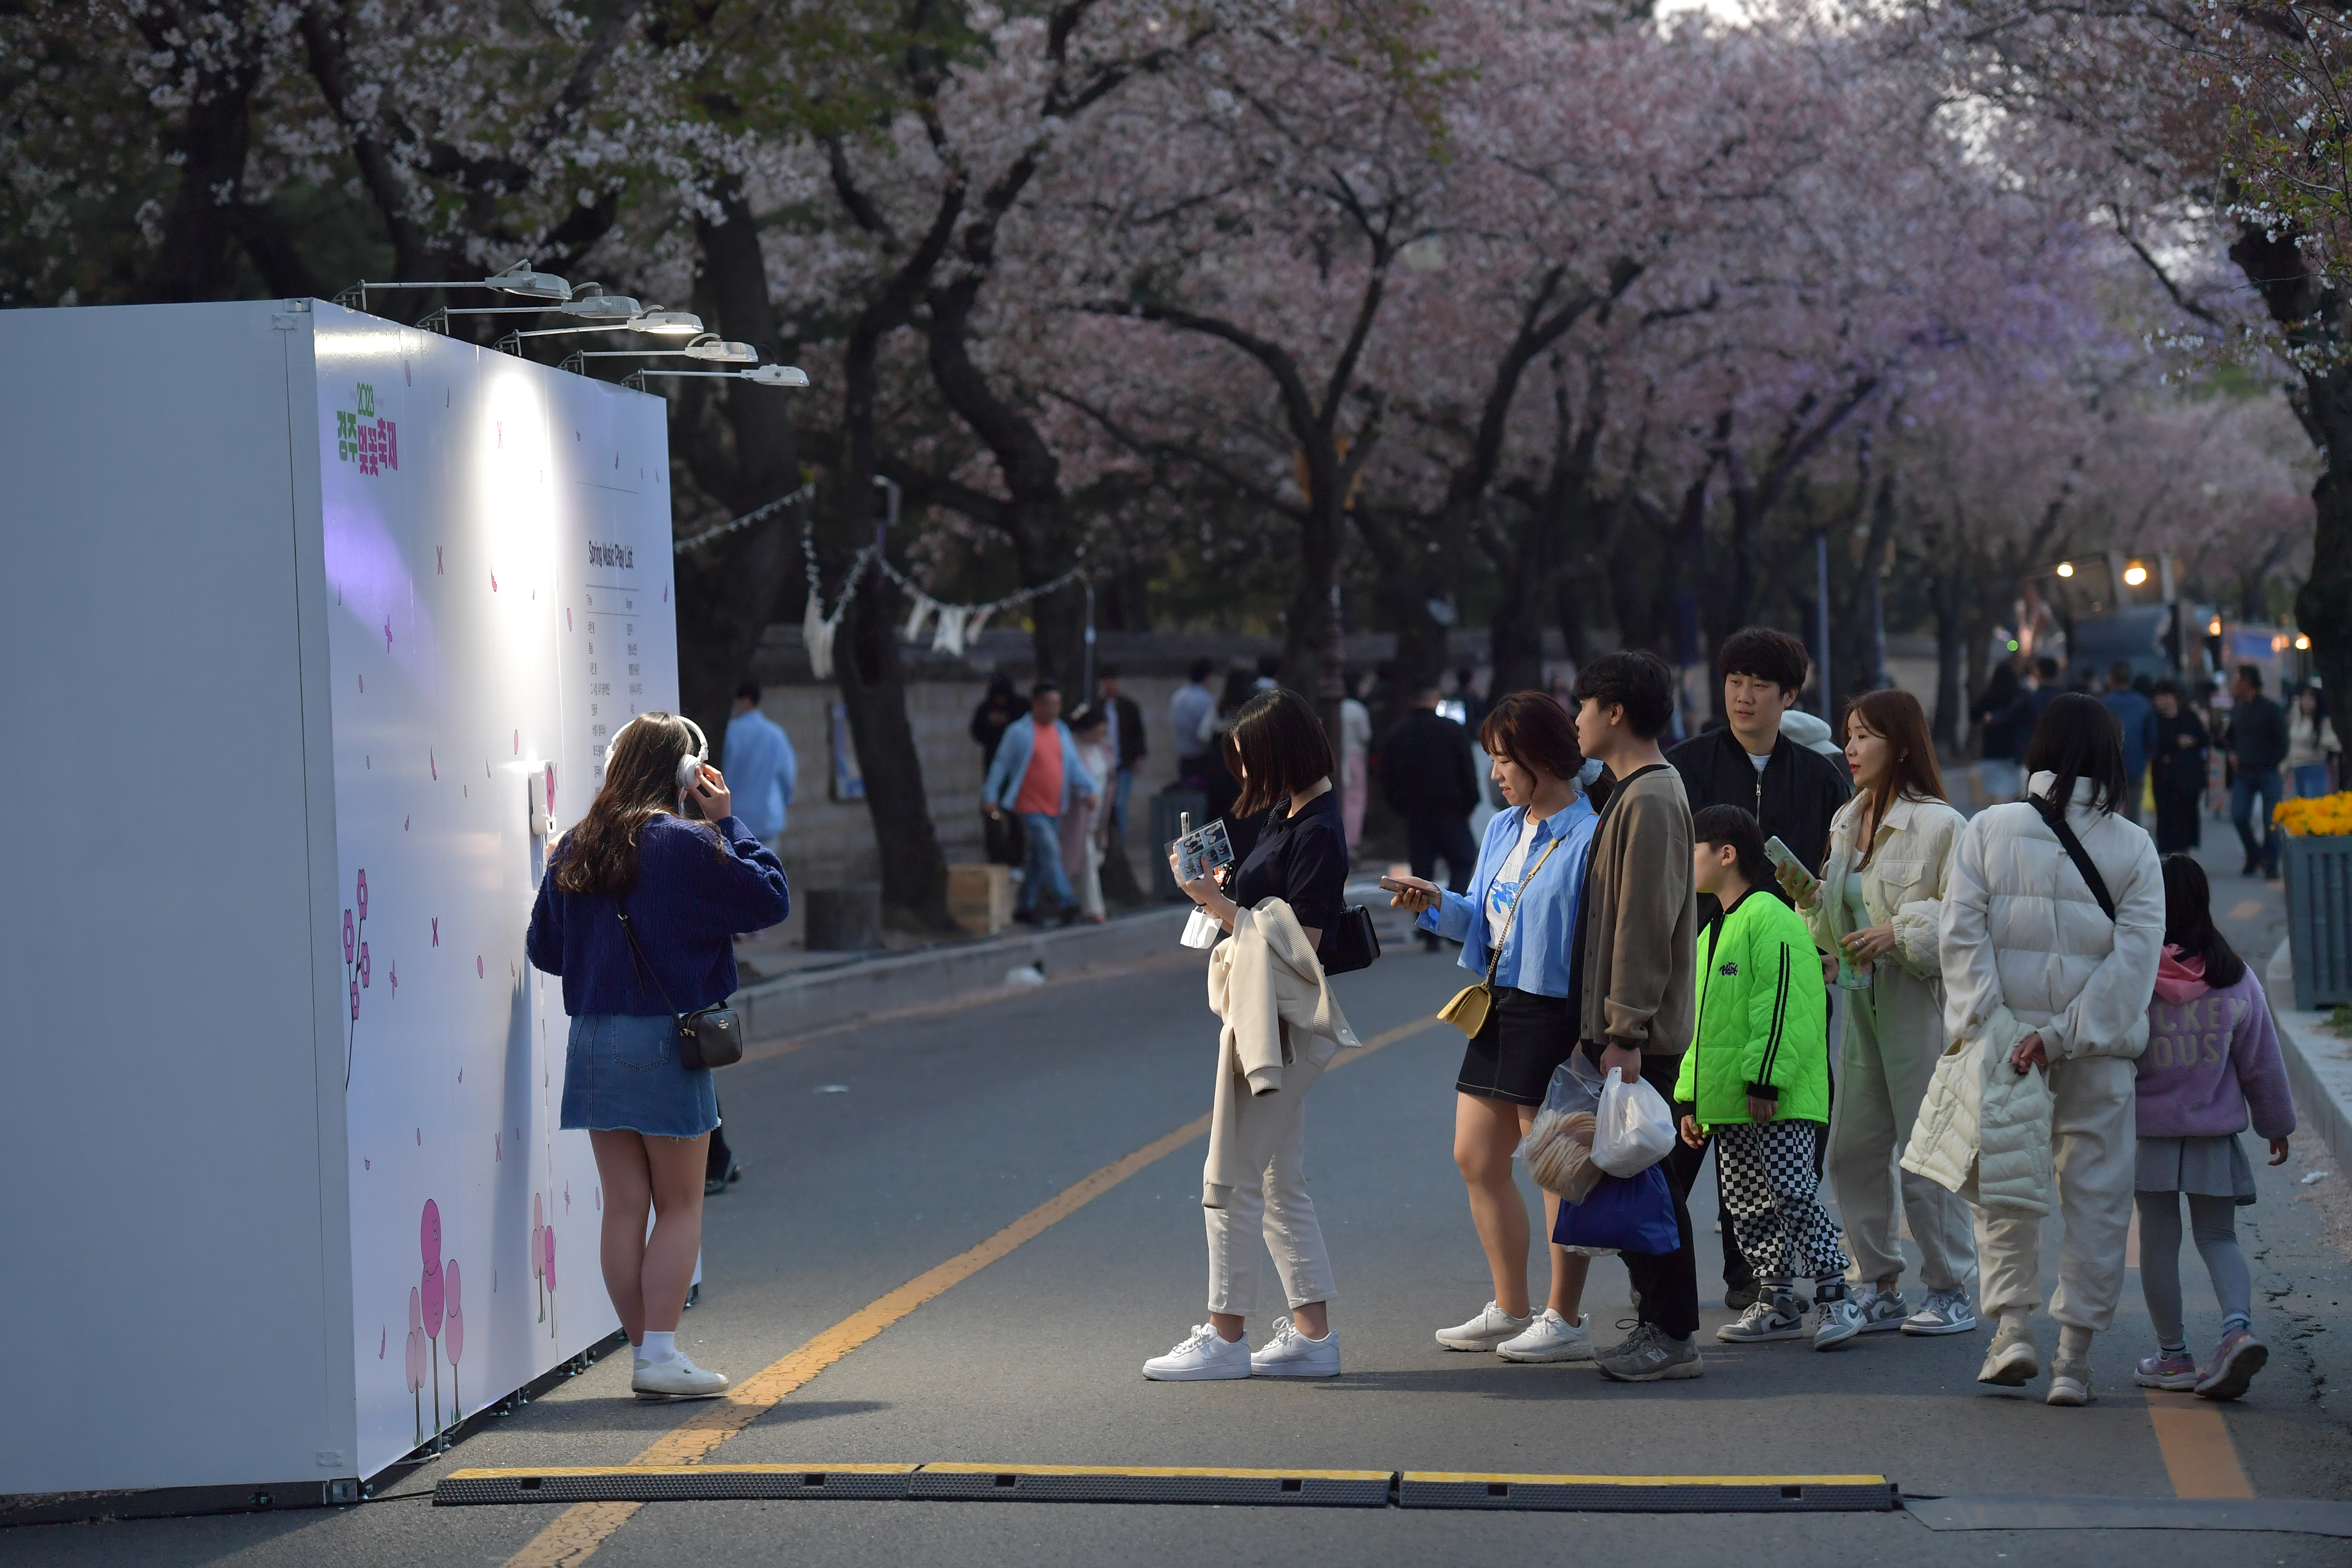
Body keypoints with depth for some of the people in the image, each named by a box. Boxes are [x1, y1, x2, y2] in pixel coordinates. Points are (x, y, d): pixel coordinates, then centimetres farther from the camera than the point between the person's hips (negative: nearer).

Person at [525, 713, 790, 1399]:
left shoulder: (574, 849, 7)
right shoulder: (684, 845, -11)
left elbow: (543, 948, 14)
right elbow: (770, 898, -6)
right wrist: (729, 821, -1)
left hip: (592, 1040, 5)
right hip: (663, 1039, -5)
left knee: (624, 1207, 9)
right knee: (680, 1206, 4)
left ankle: (646, 1350, 14)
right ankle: (662, 1353, -2)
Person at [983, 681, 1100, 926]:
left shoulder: (1061, 732, 11)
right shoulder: (1020, 733, -5)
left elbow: (1075, 765, 7)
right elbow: (1001, 765, 0)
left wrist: (1090, 789, -9)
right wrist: (991, 797, -2)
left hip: (1054, 809, 6)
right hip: (1031, 807, -6)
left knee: (1039, 860, 11)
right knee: (1050, 851, -19)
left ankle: (1026, 908, 20)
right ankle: (1066, 903, -27)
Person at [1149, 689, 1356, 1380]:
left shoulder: (1317, 833, -17)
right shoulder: (1289, 817, 12)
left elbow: (1299, 943, -20)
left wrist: (1220, 906, -18)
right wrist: (1220, 889, 4)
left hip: (1278, 1025, -10)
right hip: (1266, 1020, 10)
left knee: (1233, 1179, -4)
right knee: (1281, 1182, 12)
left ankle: (1226, 1335, 3)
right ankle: (1312, 1333, 16)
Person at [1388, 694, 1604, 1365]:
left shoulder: (1590, 837, -15)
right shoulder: (1503, 828, 12)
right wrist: (1437, 905, 0)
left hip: (1556, 1014, -9)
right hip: (1497, 1007, 9)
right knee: (1477, 1158, 13)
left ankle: (1565, 1321, 11)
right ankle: (1511, 1311, 24)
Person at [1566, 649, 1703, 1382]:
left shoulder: (1651, 799, -15)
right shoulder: (1632, 793, 17)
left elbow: (1647, 925, -20)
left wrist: (1626, 1033, -22)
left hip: (1643, 1035, -10)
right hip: (1620, 1028, 10)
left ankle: (1673, 1335, -3)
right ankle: (1656, 1322, 18)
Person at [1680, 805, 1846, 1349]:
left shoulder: (1770, 918, -11)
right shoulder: (1712, 932, 19)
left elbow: (1783, 1006, -18)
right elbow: (1701, 1021, 24)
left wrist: (1765, 1080, -22)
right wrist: (1690, 1098, 20)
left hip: (1779, 1101, -10)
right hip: (1727, 1102, 10)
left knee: (1795, 1197, -12)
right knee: (1747, 1207, 11)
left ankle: (1834, 1299, -8)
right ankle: (1777, 1304, 18)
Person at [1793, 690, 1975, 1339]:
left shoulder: (1941, 825, -10)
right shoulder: (1846, 823, 13)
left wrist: (1898, 932, -21)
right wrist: (1810, 896, 0)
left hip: (1919, 1001, -7)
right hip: (1860, 1000, 8)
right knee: (1853, 1150, 7)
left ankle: (1950, 1291, 9)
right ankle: (1877, 1288, 17)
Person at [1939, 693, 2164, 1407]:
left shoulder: (1987, 830, -1)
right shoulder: (2133, 847, -1)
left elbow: (1962, 936, -9)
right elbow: (2136, 953, -9)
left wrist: (1999, 1029, -12)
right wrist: (2065, 1035, -13)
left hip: (1999, 1046, 0)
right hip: (2097, 1055, 0)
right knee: (2095, 1197, 7)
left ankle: (2013, 1327, 3)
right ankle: (2075, 1358, 6)